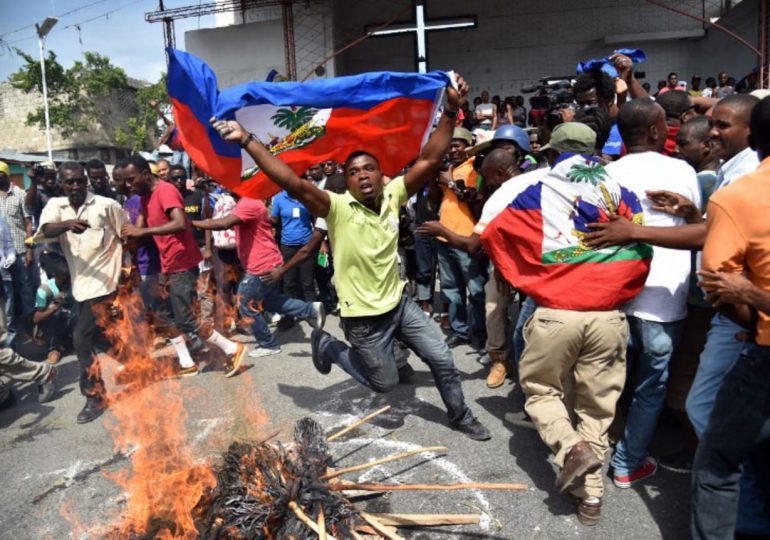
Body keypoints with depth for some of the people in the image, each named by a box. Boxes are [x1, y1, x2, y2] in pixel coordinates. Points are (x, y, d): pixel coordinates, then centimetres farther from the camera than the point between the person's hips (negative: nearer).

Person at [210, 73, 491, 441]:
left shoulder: (392, 196, -5)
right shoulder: (337, 208, -19)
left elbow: (429, 161, -10)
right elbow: (292, 183, -31)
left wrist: (451, 112, -17)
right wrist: (246, 140, -37)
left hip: (399, 303, 5)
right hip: (364, 317, -4)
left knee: (443, 361, 11)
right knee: (385, 383, 13)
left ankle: (460, 416, 38)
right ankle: (326, 346, 34)